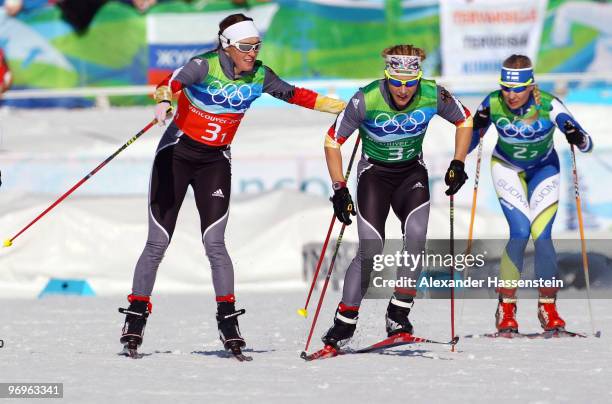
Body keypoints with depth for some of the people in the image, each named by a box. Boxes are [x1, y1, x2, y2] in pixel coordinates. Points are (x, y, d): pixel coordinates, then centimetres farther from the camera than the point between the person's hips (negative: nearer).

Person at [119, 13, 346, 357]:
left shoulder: (259, 76, -5)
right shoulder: (205, 66, -19)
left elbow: (297, 95, 7)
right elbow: (175, 81, -36)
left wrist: (345, 108, 4)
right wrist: (164, 99, -60)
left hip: (216, 163, 3)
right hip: (177, 154, -3)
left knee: (214, 242, -11)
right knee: (158, 243, -2)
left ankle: (228, 322, -6)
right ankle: (136, 318, 8)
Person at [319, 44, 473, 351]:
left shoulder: (433, 95, -19)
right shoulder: (366, 100, -25)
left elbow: (464, 120, 2)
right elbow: (333, 141, -13)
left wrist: (458, 165, -6)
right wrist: (339, 190, -17)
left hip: (412, 172, 2)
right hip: (374, 173, -2)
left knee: (416, 236, -22)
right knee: (371, 250, -15)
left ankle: (398, 314, -12)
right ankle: (344, 322, -2)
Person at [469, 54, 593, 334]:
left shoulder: (548, 105, -28)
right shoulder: (493, 104, -25)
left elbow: (587, 145, -25)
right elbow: (467, 145, -15)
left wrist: (577, 138, -46)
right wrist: (477, 128, -35)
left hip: (544, 169, 0)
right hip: (507, 167, 0)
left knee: (541, 235, -14)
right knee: (520, 232, -17)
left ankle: (548, 306, 2)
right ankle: (506, 306, -6)